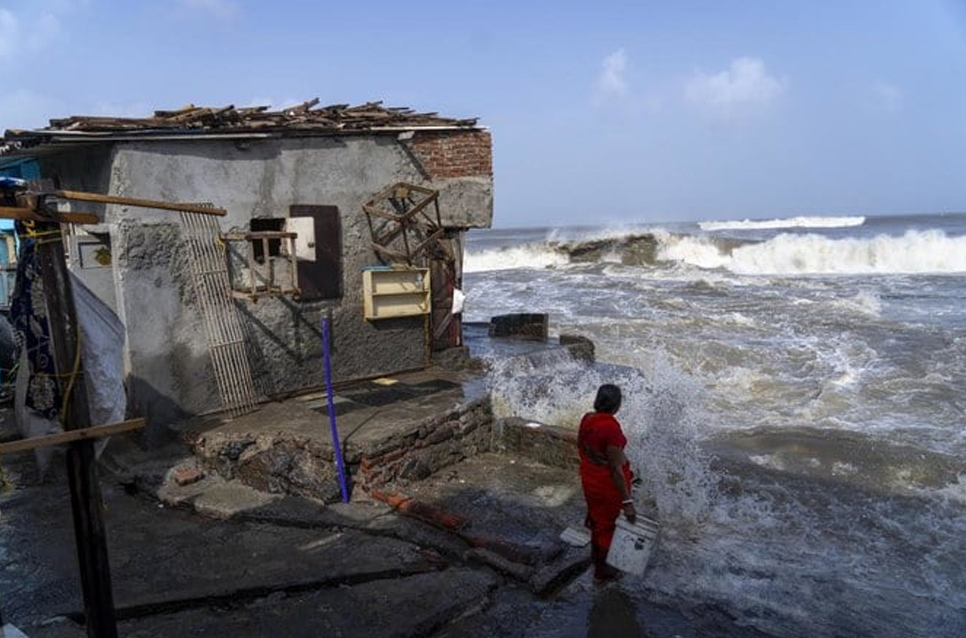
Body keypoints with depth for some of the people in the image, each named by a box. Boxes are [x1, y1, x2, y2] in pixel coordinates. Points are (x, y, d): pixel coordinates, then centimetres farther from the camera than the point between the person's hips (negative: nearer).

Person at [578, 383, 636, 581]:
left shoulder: (587, 419, -7)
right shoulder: (612, 427, -31)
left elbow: (580, 448, 8)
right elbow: (616, 468, -28)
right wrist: (627, 501, -22)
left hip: (589, 477, 7)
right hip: (607, 483, -7)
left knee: (596, 515, 28)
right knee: (607, 523, 14)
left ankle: (595, 554, 50)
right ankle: (601, 568, 32)